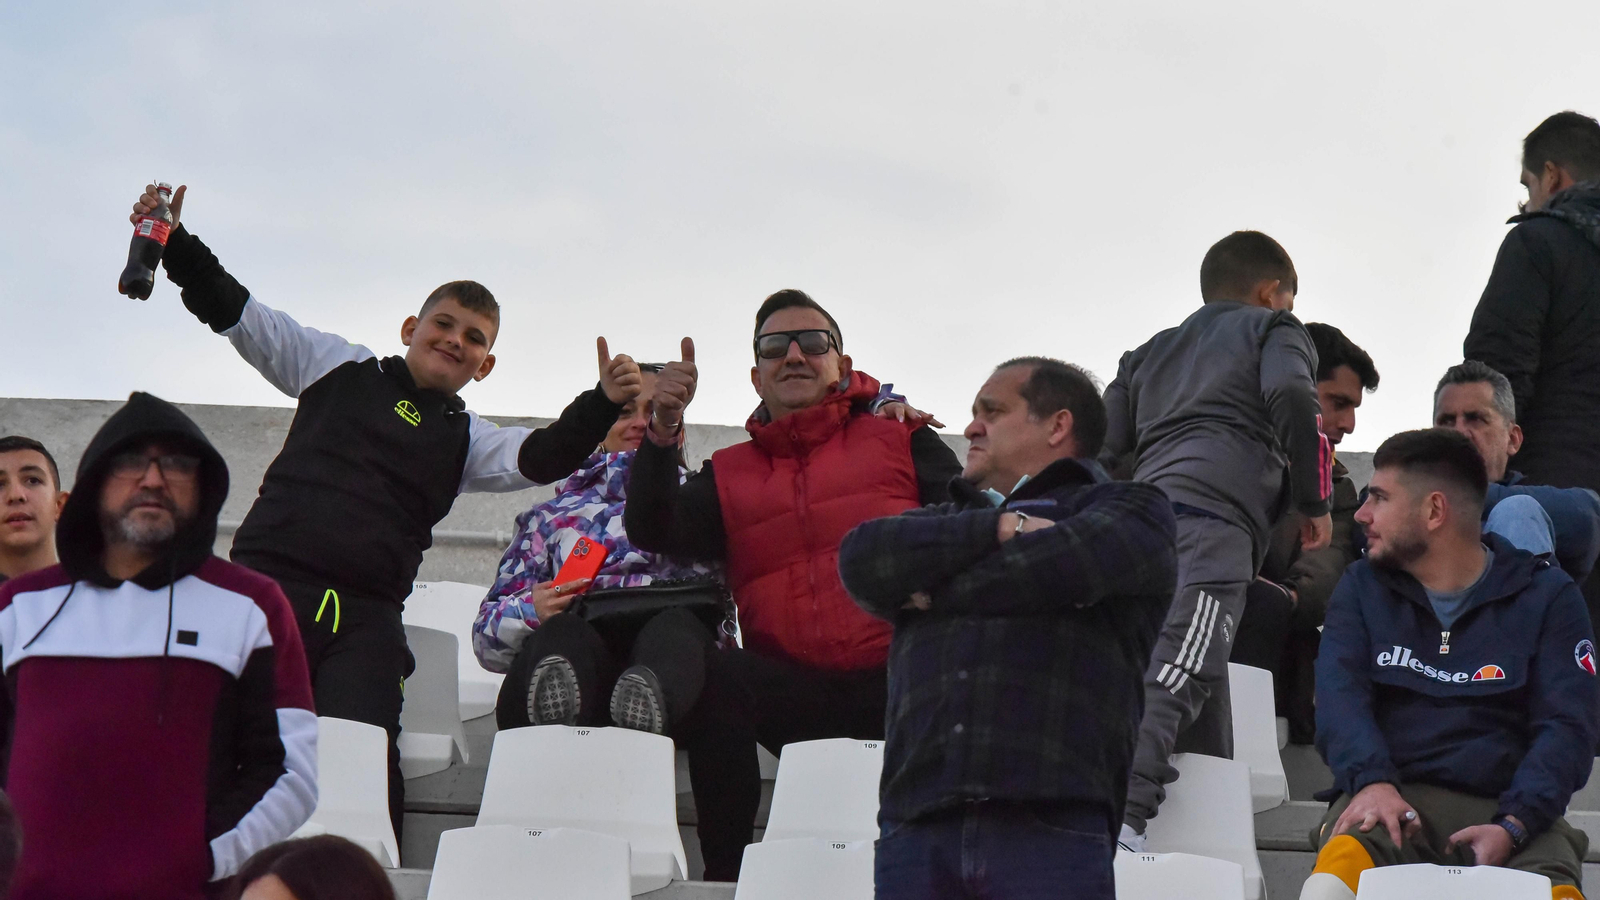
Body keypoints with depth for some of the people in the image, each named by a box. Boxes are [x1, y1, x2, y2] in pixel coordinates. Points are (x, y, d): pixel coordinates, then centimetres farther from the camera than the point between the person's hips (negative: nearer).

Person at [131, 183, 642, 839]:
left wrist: (604, 404, -14)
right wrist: (175, 243, 5)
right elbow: (236, 312, 17)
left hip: (365, 618, 1)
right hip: (270, 582, -1)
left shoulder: (466, 438, 21)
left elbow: (541, 458, 3)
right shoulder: (337, 366, 19)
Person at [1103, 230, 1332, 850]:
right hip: (1212, 515, -6)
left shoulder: (1150, 352, 37)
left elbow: (1104, 447, 26)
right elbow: (1289, 394, -1)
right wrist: (1313, 502, 5)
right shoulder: (1274, 329, 21)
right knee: (1176, 670, -25)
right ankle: (1117, 811, -44)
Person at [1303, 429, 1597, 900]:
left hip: (1505, 805, 0)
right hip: (1392, 799, 1)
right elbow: (1340, 692, 1)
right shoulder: (1363, 586, 17)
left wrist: (1512, 826, -18)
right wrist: (1372, 780, -21)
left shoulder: (1548, 596, 10)